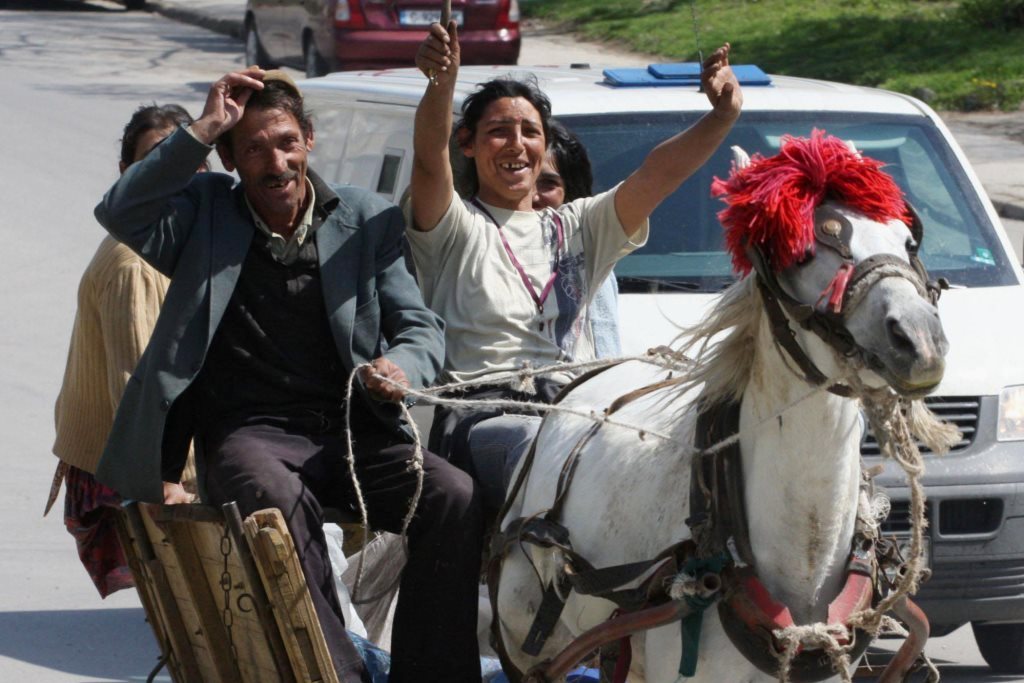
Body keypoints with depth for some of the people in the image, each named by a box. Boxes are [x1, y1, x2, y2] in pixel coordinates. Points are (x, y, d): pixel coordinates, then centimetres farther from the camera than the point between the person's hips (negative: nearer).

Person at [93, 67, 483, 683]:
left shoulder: (367, 220, 13)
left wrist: (401, 371, -14)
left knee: (455, 497, -26)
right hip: (249, 431, -2)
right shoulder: (206, 213, 10)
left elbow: (422, 329, 11)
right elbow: (121, 214, -9)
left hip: (354, 429, 2)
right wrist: (201, 130, -9)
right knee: (277, 496, -39)